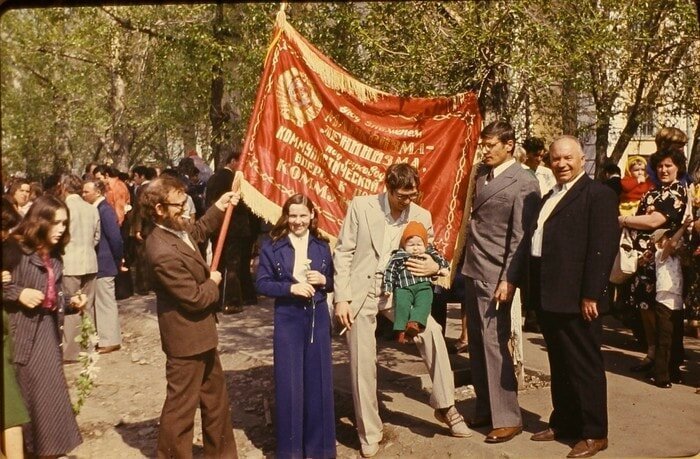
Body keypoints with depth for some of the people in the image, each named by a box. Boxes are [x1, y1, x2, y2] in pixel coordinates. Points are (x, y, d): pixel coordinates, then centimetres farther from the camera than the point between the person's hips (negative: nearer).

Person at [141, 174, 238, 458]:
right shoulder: (164, 253, -32)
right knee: (181, 407, 7)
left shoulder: (176, 230, -2)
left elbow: (196, 233, 24)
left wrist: (219, 209, 13)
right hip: (187, 339, -11)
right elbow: (196, 298, -26)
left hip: (200, 335, 11)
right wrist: (213, 283, -6)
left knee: (216, 400, 23)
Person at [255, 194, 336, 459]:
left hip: (317, 317, 3)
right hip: (288, 319, -3)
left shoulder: (321, 245, 5)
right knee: (289, 382, 2)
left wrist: (323, 280, -9)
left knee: (318, 379, 8)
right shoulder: (272, 245, -4)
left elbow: (334, 281, 12)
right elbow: (262, 284, -5)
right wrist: (290, 287, -18)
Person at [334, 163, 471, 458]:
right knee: (362, 365, 0)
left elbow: (429, 256, 8)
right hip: (360, 291, -2)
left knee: (431, 331, -20)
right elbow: (343, 252, -6)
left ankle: (445, 406, -3)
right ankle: (369, 434, 17)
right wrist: (341, 298, -11)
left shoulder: (422, 216, -2)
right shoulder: (361, 206, -8)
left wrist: (434, 266, -18)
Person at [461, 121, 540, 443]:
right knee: (477, 344, 12)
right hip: (472, 270, 7)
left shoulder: (524, 182, -10)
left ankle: (507, 418, 7)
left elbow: (521, 237, -14)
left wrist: (509, 280, -18)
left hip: (495, 275, -7)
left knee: (494, 345, -4)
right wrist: (465, 264, 12)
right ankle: (485, 408, 24)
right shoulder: (481, 173, 11)